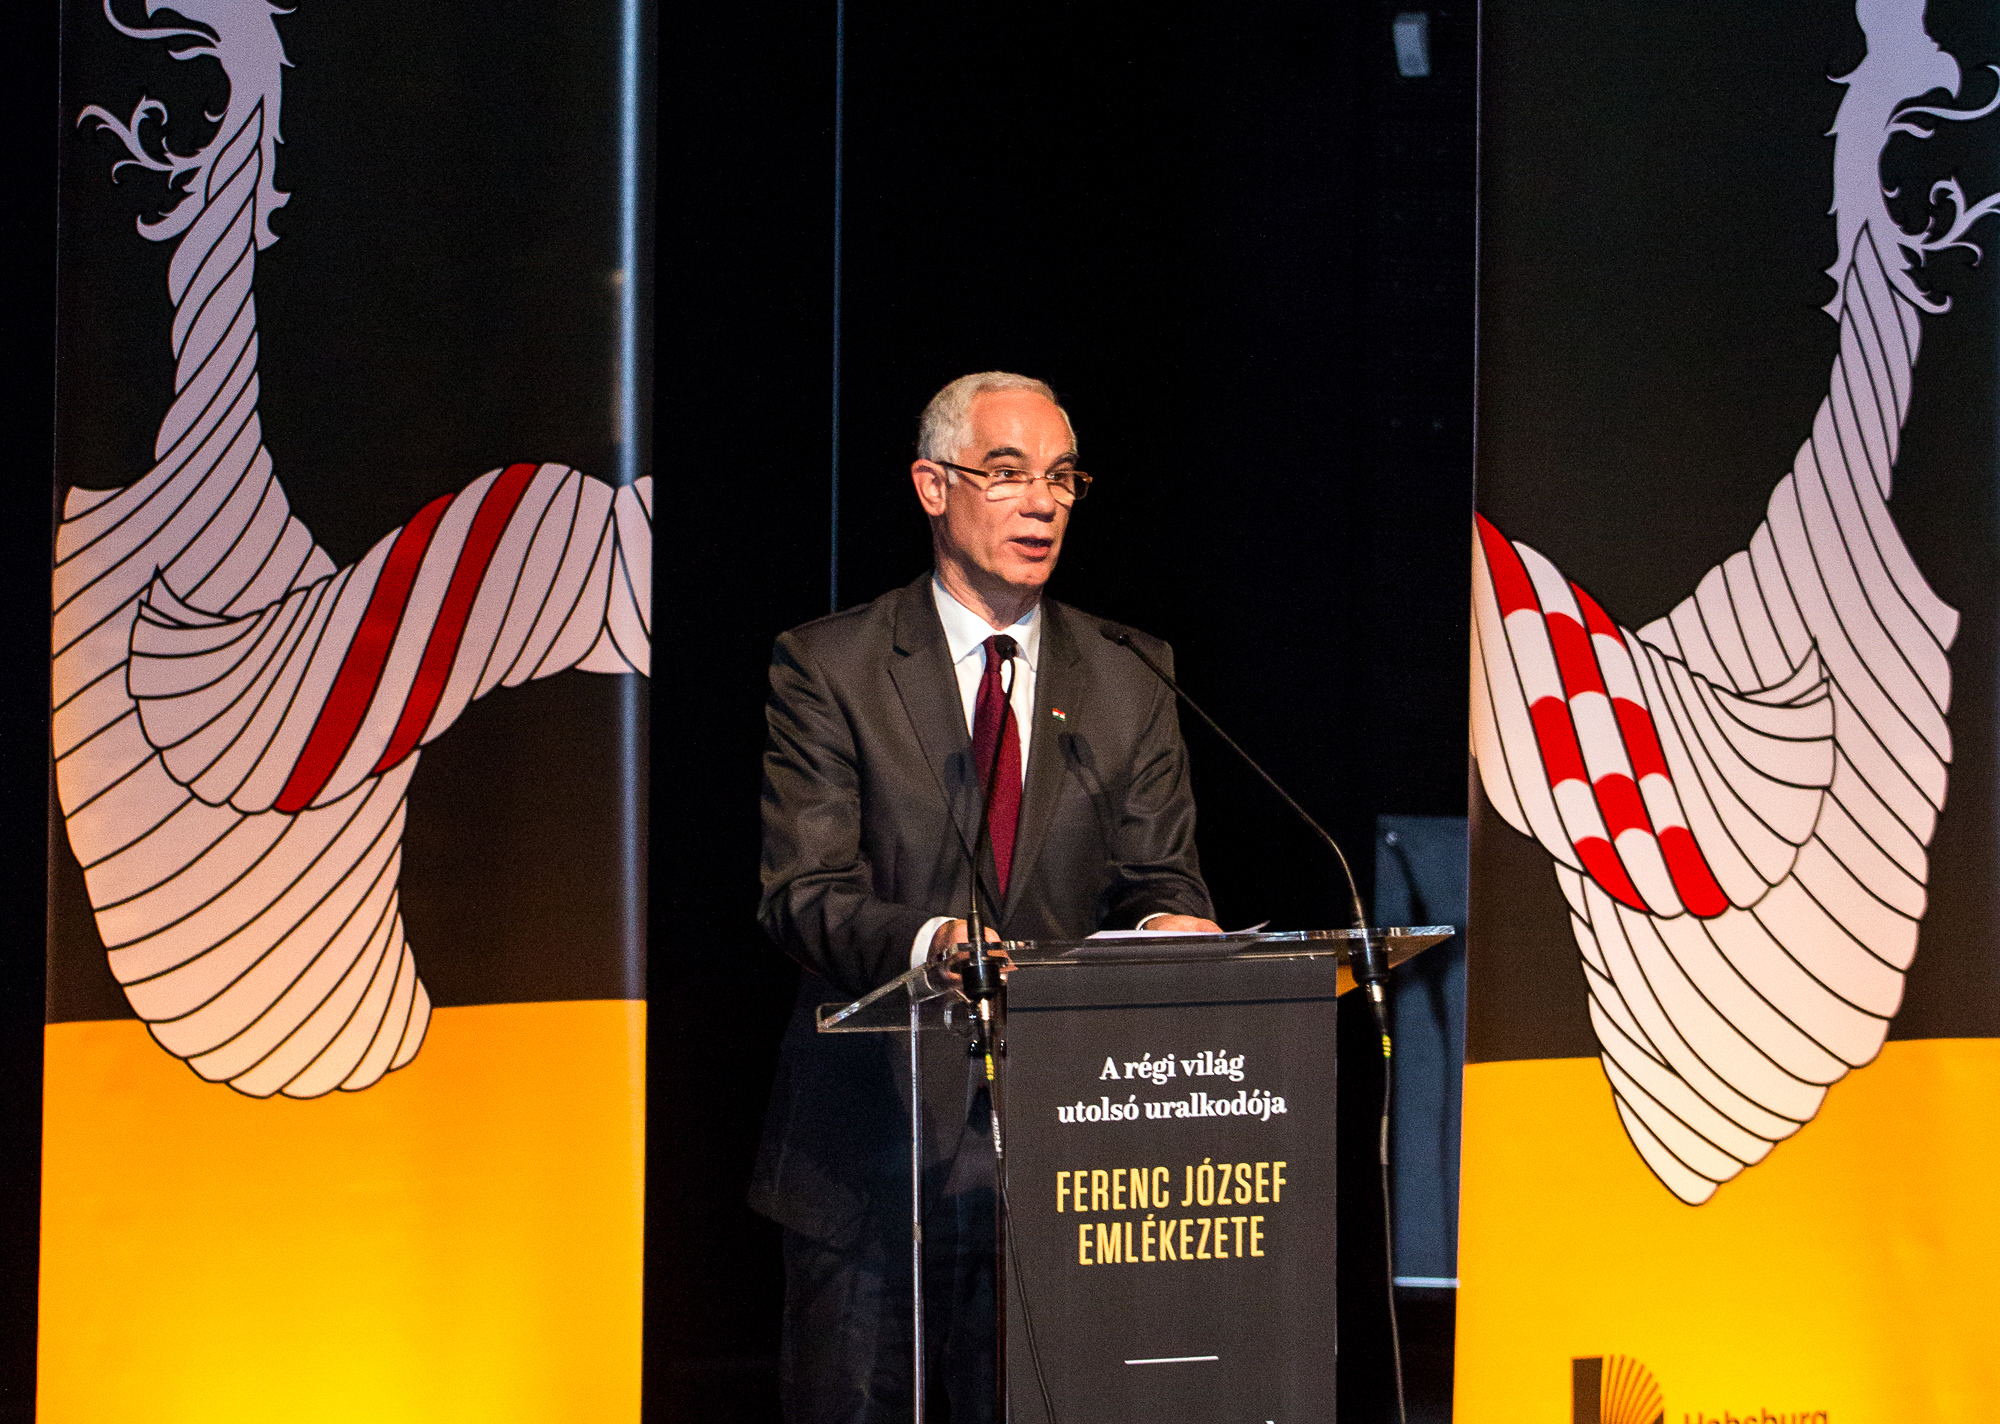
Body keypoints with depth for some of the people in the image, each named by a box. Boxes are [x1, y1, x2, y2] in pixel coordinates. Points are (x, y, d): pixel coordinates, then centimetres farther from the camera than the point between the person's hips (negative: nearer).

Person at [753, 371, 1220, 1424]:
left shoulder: (1129, 678, 10)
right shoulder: (827, 667, -1)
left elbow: (1162, 879, 6)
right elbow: (803, 895, -10)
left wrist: (1167, 925, -20)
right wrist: (928, 940, -30)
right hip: (871, 1136, -2)